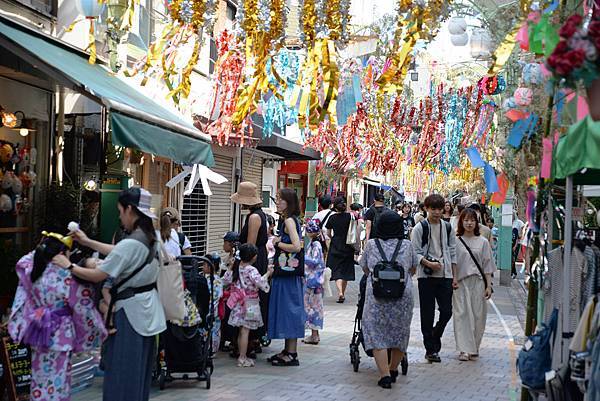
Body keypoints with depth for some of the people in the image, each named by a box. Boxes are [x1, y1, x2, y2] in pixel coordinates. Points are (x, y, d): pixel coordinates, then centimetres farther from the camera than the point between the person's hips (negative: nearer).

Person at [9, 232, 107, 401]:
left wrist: (45, 245, 15)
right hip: (59, 335, -6)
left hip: (38, 331, 6)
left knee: (40, 374, 17)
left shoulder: (30, 269, -5)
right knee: (57, 379, 3)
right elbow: (85, 310, -14)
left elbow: (24, 260, 21)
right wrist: (101, 330, -1)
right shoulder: (68, 278, -21)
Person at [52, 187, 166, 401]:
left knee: (123, 372, 1)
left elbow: (98, 275, -19)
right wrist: (88, 242, 24)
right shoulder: (150, 238, 4)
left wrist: (69, 266, -5)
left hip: (131, 311, -9)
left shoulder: (131, 243, -23)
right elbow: (120, 253, 20)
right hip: (147, 309, 9)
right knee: (140, 371, 17)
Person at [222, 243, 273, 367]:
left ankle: (242, 356, 21)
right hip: (250, 304, -7)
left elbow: (225, 280, 11)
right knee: (245, 331, -4)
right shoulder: (251, 270, -16)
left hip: (239, 304, 7)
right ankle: (242, 359, -2)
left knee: (241, 331, 14)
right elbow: (260, 282, -26)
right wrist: (268, 273, -13)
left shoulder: (235, 268, 5)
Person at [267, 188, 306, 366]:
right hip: (284, 271, 10)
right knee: (286, 309, 13)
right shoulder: (287, 219, 14)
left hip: (288, 272, -10)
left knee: (289, 308, -5)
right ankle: (288, 350, 19)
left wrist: (278, 243, -12)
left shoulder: (289, 220, -14)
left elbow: (296, 246, -24)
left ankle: (291, 355, 0)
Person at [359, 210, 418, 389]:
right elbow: (413, 268, 20)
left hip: (376, 294, -1)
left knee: (377, 333, 2)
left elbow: (365, 268, 17)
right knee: (399, 332, 16)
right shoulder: (407, 245, 6)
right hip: (403, 295, 2)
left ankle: (385, 375, -5)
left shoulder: (371, 245, 4)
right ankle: (393, 370, 27)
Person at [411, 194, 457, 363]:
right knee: (427, 314, 1)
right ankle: (431, 348, 10)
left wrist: (454, 275, 8)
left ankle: (433, 338, 25)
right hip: (426, 275, -3)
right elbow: (415, 253, -4)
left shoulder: (447, 227, 10)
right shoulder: (420, 228, -3)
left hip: (445, 275, 3)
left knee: (447, 311, -1)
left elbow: (452, 251, 13)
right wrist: (428, 263, -18)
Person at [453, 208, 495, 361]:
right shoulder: (455, 241, 2)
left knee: (478, 315, 3)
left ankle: (474, 348, 17)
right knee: (462, 315, -5)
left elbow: (487, 266, 6)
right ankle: (464, 350, -4)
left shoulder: (483, 242, 6)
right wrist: (452, 280, -9)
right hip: (460, 283, -1)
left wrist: (488, 286, 1)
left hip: (478, 282, 1)